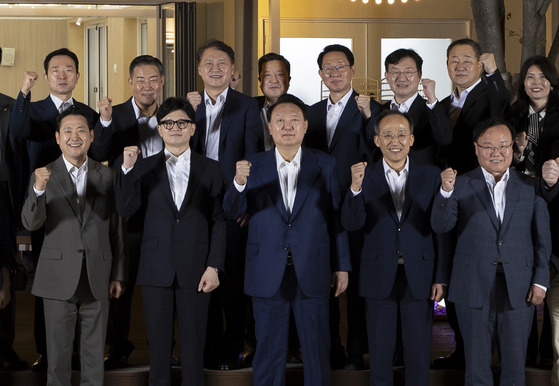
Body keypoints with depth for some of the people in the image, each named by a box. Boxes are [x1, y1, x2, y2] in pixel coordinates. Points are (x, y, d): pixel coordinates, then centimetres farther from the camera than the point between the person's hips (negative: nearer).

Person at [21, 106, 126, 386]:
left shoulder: (106, 176, 6)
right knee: (58, 353, 6)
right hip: (59, 278, -1)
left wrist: (118, 274, 6)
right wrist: (39, 189, -29)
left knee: (95, 353, 9)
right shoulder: (44, 176, 1)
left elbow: (116, 228, 8)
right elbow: (30, 223, -12)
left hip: (97, 279, 2)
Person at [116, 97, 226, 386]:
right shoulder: (144, 167, 8)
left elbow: (218, 221, 3)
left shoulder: (210, 169, 6)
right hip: (156, 269, 1)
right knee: (158, 343, 7)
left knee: (193, 345, 4)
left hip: (195, 270, -1)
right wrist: (128, 170, -14)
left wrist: (213, 266, -5)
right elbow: (126, 210, -3)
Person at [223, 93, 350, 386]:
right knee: (269, 351, 9)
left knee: (317, 350, 9)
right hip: (268, 274, 0)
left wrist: (342, 265, 2)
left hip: (312, 273, 0)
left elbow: (336, 217, 4)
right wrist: (239, 183, -28)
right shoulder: (253, 166, 2)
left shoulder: (325, 165, 3)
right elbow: (233, 212, -7)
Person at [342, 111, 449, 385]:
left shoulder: (430, 176, 1)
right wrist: (356, 188, -28)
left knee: (419, 354, 8)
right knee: (380, 354, 9)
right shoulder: (365, 177, 0)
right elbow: (352, 224, -12)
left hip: (419, 277, 0)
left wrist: (441, 278, -1)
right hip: (379, 277, 0)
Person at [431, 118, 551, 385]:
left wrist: (540, 281, 0)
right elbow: (441, 226, -12)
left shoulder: (530, 187, 5)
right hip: (474, 290, -1)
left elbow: (542, 238, 6)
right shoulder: (461, 185, 1)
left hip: (518, 291, 1)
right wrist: (446, 192, -29)